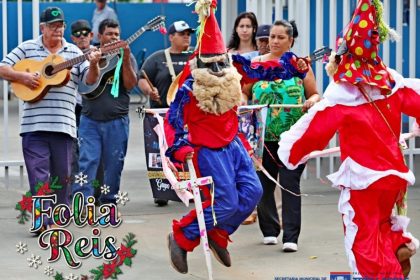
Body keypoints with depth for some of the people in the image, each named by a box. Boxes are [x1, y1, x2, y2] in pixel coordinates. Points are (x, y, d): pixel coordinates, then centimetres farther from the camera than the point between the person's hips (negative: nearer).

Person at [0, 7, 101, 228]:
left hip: (64, 124, 2)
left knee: (62, 176, 9)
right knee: (38, 176, -7)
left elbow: (89, 80, 4)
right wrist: (22, 76, -12)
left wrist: (93, 65, -16)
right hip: (34, 124, -2)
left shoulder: (74, 52, 11)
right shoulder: (27, 48, 7)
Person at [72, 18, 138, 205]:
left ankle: (109, 200, 18)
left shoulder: (127, 57, 8)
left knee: (114, 163, 6)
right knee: (87, 161, -8)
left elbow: (130, 85, -3)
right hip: (90, 119, 0)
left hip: (116, 120, 1)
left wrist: (125, 60, -16)